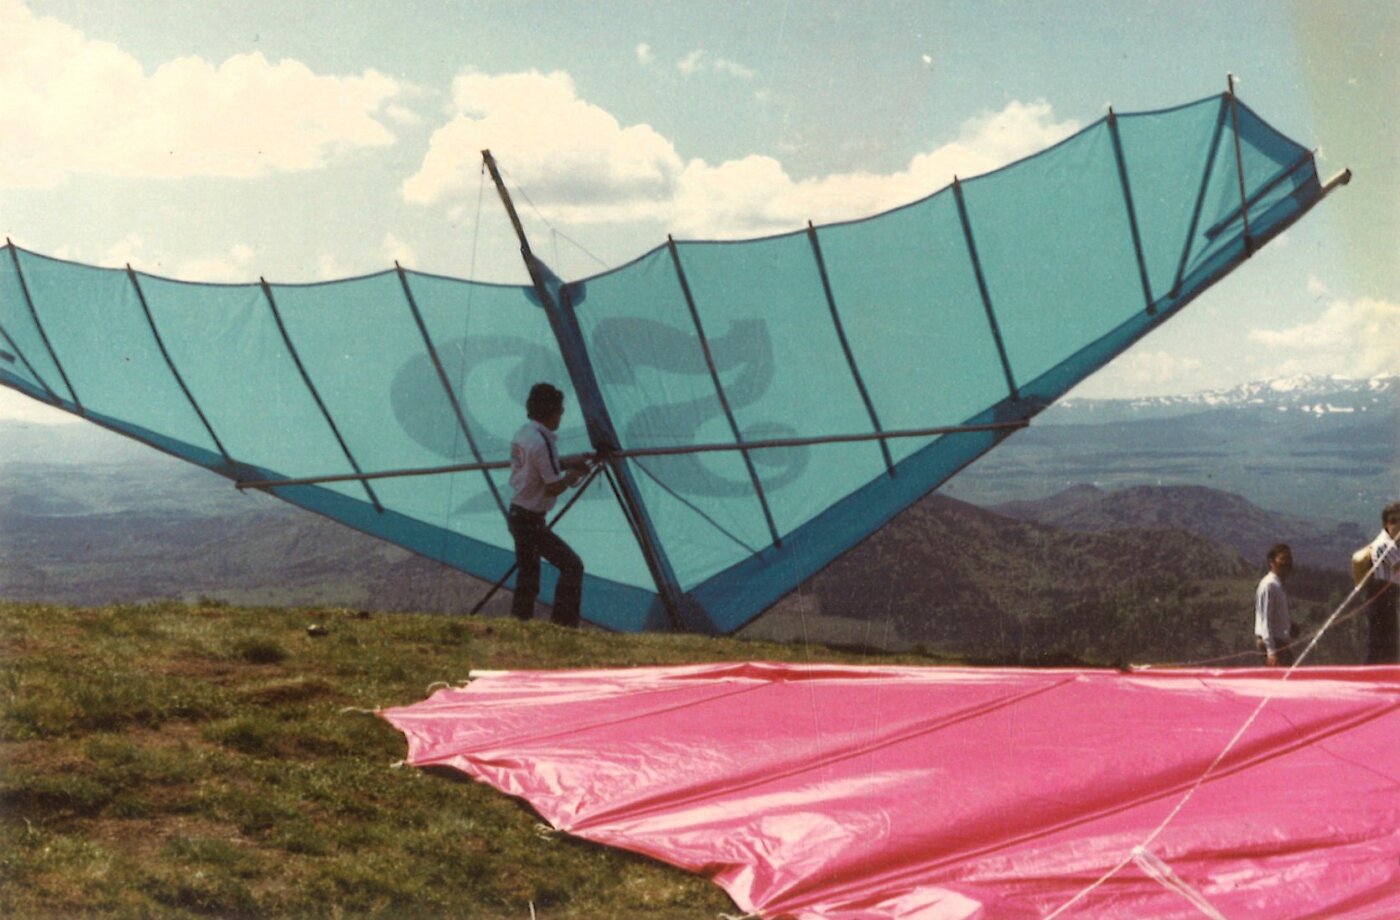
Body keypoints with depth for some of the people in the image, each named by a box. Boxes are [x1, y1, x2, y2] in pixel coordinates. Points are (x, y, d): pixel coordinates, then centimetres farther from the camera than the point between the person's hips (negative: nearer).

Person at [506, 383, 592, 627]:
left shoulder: (522, 434, 6)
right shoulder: (542, 442, -22)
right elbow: (553, 488, -20)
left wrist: (566, 464, 11)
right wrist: (571, 477, -2)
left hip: (517, 514, 10)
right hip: (532, 520, -10)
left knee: (528, 571, 17)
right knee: (572, 565, -6)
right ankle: (563, 623, -7)